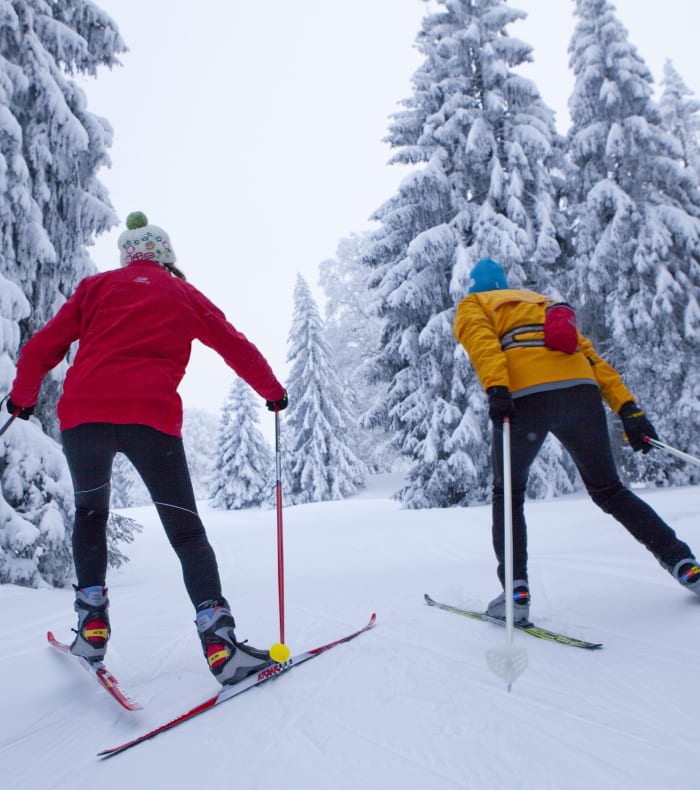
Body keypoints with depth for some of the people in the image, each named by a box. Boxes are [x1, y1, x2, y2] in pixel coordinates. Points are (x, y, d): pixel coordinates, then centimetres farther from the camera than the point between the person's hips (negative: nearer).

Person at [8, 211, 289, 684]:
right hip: (150, 417, -2)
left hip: (82, 414, 2)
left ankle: (92, 626, 19)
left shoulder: (96, 286, 19)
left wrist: (23, 398, 31)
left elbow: (43, 347, 16)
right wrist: (272, 391, 31)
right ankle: (218, 640, -7)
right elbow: (236, 347, 18)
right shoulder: (183, 294, 17)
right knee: (186, 530, 5)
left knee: (90, 514, 26)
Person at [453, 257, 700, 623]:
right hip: (580, 388, 4)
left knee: (507, 496, 14)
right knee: (608, 490, 20)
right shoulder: (545, 304, 37)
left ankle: (516, 592, 5)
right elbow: (590, 355, 23)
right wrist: (628, 409, 14)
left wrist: (495, 388, -18)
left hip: (523, 395, -4)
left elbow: (482, 340, -2)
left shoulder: (471, 306, 24)